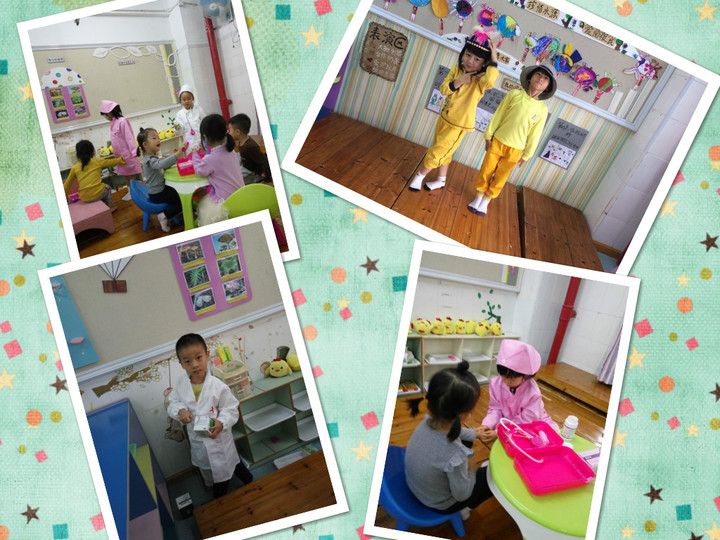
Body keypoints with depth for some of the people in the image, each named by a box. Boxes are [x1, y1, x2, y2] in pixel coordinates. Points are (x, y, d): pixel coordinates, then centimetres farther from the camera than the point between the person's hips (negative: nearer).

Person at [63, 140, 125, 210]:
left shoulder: (74, 168, 6)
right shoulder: (97, 161, 4)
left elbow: (67, 184, 11)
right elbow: (112, 162, 20)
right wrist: (122, 159, 39)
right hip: (98, 194, -2)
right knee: (107, 187, 33)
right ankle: (110, 206, 32)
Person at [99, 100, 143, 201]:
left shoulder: (122, 121, -16)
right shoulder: (113, 123, 10)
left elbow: (129, 137, -18)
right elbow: (114, 140, 15)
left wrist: (133, 152, -20)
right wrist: (115, 151, 16)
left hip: (127, 153, -8)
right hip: (120, 155, 8)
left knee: (130, 174, 1)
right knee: (125, 174, 14)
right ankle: (129, 191, 23)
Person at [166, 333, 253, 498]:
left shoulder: (218, 386, -24)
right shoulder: (181, 383, -13)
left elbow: (231, 409, -16)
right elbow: (173, 402, 0)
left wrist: (221, 423, -33)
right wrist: (180, 410, -22)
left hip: (219, 437, -4)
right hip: (197, 439, 5)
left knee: (228, 464, 14)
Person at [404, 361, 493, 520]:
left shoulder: (427, 422, -23)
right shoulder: (455, 456, -42)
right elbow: (462, 495, -21)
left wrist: (475, 433, 11)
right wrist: (471, 469, -5)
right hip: (440, 505, -5)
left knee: (466, 440, 21)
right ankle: (465, 508, 31)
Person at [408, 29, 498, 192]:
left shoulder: (480, 79, -20)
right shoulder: (456, 69, -2)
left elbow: (489, 82, -44)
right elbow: (443, 89, -7)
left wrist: (494, 59, -35)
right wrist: (459, 81, -22)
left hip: (459, 124, -6)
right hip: (444, 117, 7)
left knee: (437, 152, 0)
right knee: (443, 152, 22)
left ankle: (420, 175, 22)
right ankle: (441, 180, 41)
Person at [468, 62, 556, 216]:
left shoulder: (542, 109, -5)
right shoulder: (514, 94, -8)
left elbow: (534, 134, 1)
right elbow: (498, 116, -2)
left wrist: (526, 155, 5)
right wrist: (488, 136, 0)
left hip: (514, 150, 1)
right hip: (497, 142, -1)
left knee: (500, 179, 11)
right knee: (486, 171, 9)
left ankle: (486, 201, 29)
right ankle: (478, 197, 29)